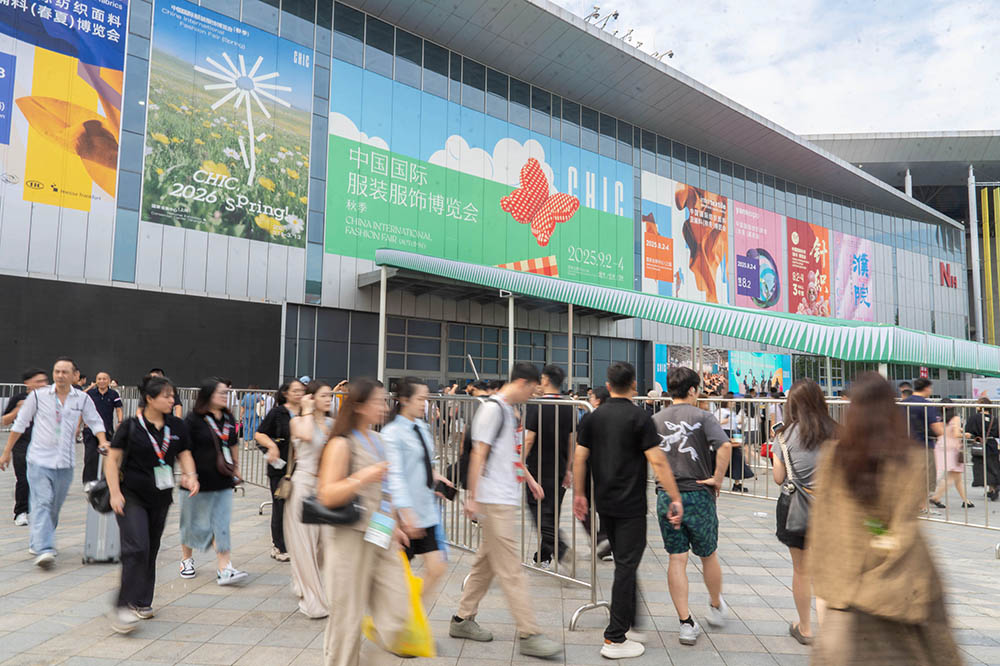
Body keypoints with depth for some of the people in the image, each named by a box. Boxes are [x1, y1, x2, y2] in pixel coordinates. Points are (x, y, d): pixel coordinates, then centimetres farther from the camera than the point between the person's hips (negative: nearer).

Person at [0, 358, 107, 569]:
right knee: (42, 504, -12)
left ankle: (36, 542, 29)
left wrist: (103, 442, -7)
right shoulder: (38, 395, -1)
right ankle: (43, 550, -17)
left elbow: (95, 422, 10)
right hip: (39, 460, -3)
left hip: (65, 463, 3)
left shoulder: (83, 399, 3)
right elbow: (20, 424, 7)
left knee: (54, 508, 11)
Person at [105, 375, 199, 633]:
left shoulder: (177, 426, 3)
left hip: (160, 498, 5)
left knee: (151, 550, 12)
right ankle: (123, 607, -6)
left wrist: (191, 475, -9)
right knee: (136, 548, -15)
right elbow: (112, 459, -5)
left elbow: (184, 454, 10)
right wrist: (115, 492, -12)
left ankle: (142, 602, 26)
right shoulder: (131, 426, -8)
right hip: (132, 495, -5)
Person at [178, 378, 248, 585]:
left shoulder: (228, 418, 8)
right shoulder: (193, 419, -11)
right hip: (200, 482, -4)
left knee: (222, 524, 1)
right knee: (195, 522, 11)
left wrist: (236, 468, 20)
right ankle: (186, 560, 36)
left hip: (223, 482, 5)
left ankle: (225, 569, -1)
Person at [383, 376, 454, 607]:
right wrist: (407, 514, -24)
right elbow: (395, 476, -19)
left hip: (427, 510, 7)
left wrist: (433, 475, 6)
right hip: (406, 513, -7)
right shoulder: (392, 432, -13)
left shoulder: (422, 427, 10)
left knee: (436, 568, 5)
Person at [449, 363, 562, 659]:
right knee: (511, 570, -5)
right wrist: (472, 497, -17)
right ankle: (529, 635, 0)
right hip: (494, 501, -10)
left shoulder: (509, 410, 15)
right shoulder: (493, 408, -13)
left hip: (506, 499, 10)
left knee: (486, 562, 16)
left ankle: (463, 620, 26)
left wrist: (529, 478, 25)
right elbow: (479, 454, -16)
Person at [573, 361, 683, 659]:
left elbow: (579, 458, 5)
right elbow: (657, 462, -16)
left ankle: (628, 624, 29)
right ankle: (615, 639, 4)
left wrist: (579, 493, 14)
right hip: (630, 505, -6)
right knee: (626, 566, 0)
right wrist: (675, 499, -11)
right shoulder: (639, 416, -11)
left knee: (624, 563, 19)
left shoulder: (594, 416, 4)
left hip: (604, 503, 6)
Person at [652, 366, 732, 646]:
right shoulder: (702, 417, -6)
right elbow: (725, 446, -22)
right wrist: (717, 478, -12)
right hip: (698, 496, -2)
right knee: (708, 555, 18)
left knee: (677, 560, 6)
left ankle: (686, 623, 8)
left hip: (666, 496, 3)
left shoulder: (655, 420, 5)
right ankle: (716, 607, 38)